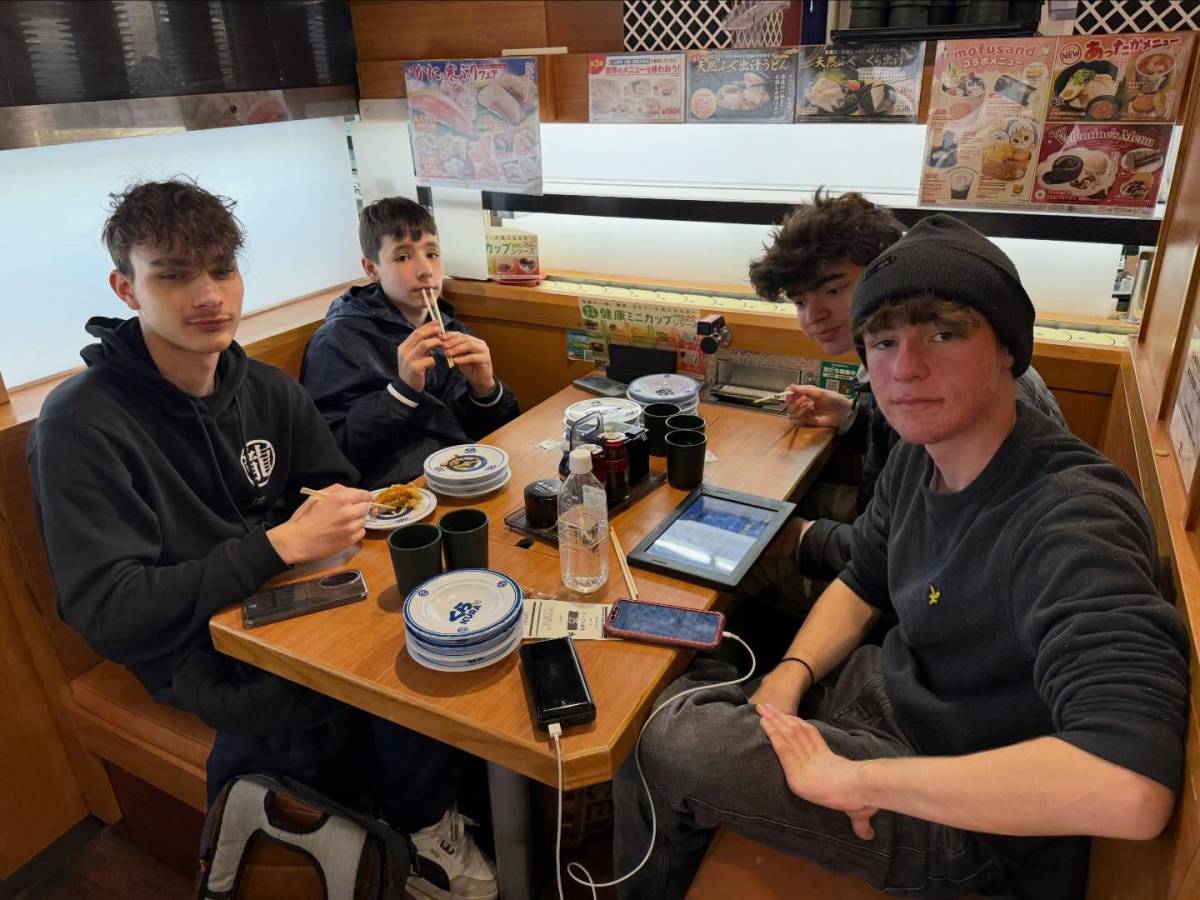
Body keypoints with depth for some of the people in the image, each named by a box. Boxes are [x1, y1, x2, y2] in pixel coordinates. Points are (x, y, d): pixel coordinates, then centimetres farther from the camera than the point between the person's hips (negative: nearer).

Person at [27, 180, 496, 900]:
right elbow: (108, 612, -21)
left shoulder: (266, 388, 1)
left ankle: (424, 827, 6)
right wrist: (281, 543, -28)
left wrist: (339, 515, -13)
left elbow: (340, 488, 11)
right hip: (187, 648, -5)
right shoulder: (82, 424, -17)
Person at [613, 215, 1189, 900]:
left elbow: (1133, 790, -43)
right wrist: (790, 676, -9)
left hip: (977, 817, -7)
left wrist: (854, 777, -35)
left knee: (665, 749, -15)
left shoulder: (1071, 521, -32)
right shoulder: (921, 455, -5)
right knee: (668, 698, 5)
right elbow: (862, 584, 10)